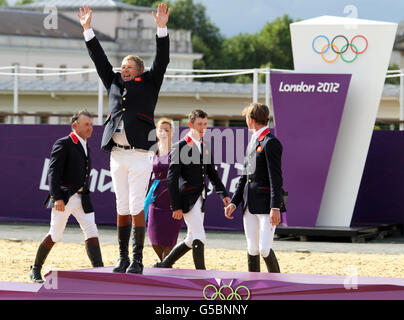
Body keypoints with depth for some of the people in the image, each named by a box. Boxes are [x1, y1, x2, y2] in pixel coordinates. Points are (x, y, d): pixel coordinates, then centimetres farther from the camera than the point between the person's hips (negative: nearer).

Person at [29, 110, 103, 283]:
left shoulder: (85, 147, 18)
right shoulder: (63, 144, -7)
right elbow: (53, 173, -14)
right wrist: (57, 198, -24)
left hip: (82, 198, 7)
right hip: (64, 199, -7)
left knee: (92, 233, -6)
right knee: (55, 235, 0)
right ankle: (36, 269, 16)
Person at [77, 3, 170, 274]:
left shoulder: (148, 84, 9)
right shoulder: (114, 83, 19)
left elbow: (162, 61, -1)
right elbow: (100, 59, 20)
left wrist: (162, 29, -10)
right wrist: (88, 30, 16)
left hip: (140, 155, -4)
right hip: (117, 154, 4)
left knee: (137, 207, -8)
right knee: (122, 208, 7)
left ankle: (138, 260, -4)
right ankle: (123, 259, 12)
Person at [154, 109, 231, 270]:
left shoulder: (206, 147, 15)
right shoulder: (180, 147, -8)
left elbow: (212, 173, 22)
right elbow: (172, 178, -10)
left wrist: (223, 194, 8)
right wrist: (176, 206, -15)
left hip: (199, 200, 8)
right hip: (187, 199, -8)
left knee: (192, 241, 13)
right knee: (199, 238, -13)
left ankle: (164, 265, 27)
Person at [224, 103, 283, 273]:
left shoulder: (270, 143, -9)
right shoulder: (252, 142, 19)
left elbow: (275, 178, -15)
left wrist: (275, 207, -20)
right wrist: (234, 202, 15)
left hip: (265, 205, -8)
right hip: (249, 205, 8)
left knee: (264, 249, -12)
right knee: (252, 249, 7)